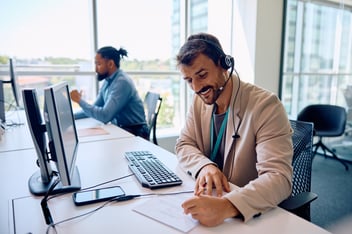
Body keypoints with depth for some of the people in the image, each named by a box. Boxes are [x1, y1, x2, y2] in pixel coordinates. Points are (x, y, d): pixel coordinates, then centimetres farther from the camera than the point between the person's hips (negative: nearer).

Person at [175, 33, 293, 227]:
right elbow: (183, 145, 2)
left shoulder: (265, 105, -19)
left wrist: (227, 205, -41)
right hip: (208, 200, 5)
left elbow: (279, 178, -25)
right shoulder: (199, 102, 0)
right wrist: (205, 166, -19)